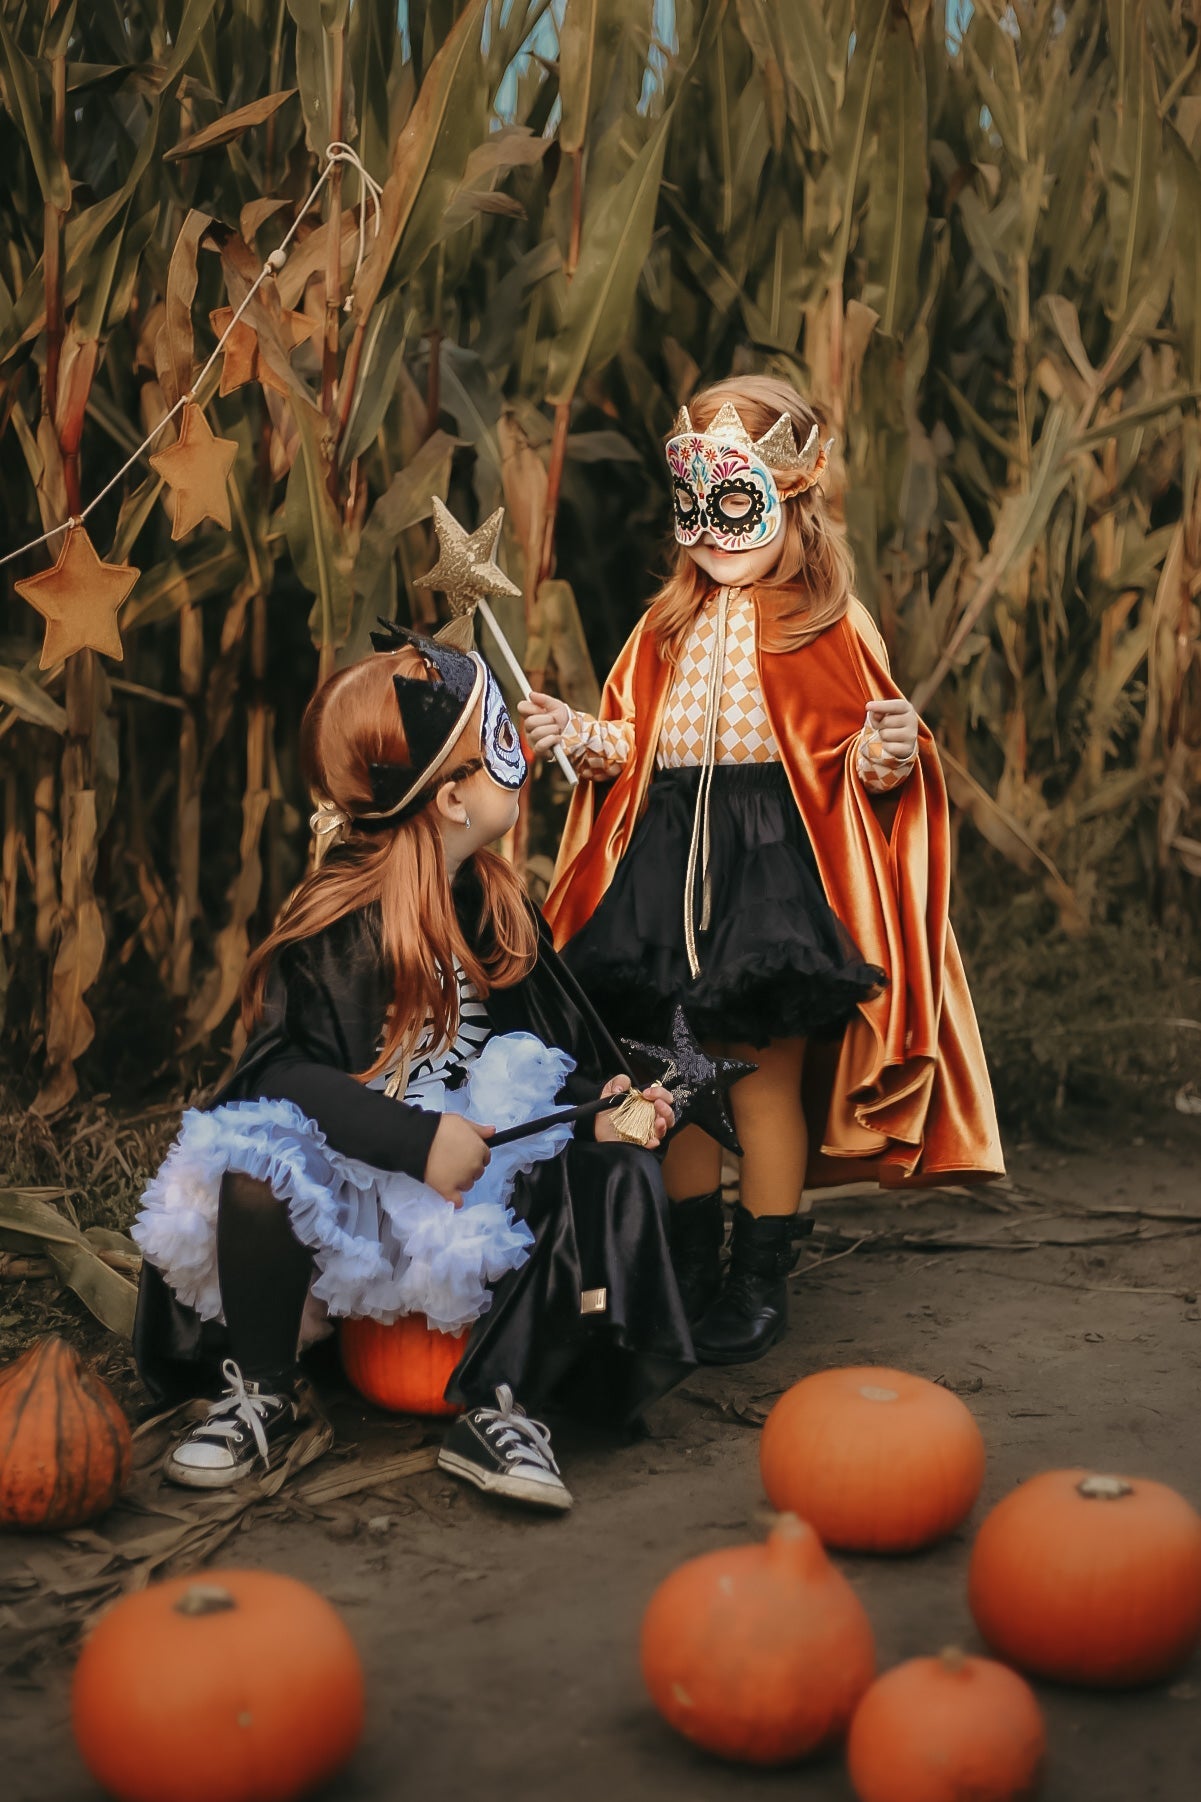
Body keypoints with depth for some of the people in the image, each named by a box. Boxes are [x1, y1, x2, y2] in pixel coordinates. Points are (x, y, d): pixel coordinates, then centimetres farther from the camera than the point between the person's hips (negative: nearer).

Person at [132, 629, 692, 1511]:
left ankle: (497, 1407, -17)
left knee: (610, 1173, -22)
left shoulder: (498, 903, 6)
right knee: (261, 1168, -35)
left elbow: (548, 1052, 7)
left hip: (475, 1153, 4)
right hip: (347, 1169, -4)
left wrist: (598, 1103, -14)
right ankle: (262, 1396, -8)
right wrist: (415, 1140, -29)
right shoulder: (341, 924, -12)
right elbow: (284, 1073, -20)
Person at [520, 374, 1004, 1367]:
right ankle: (690, 1265, 27)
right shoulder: (669, 624, 14)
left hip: (774, 868, -5)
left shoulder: (830, 627, -2)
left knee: (764, 1074, 0)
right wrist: (582, 738, 0)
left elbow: (852, 763, -3)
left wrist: (888, 755, -24)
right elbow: (634, 743, 19)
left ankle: (762, 1279, 17)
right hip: (670, 864, 5)